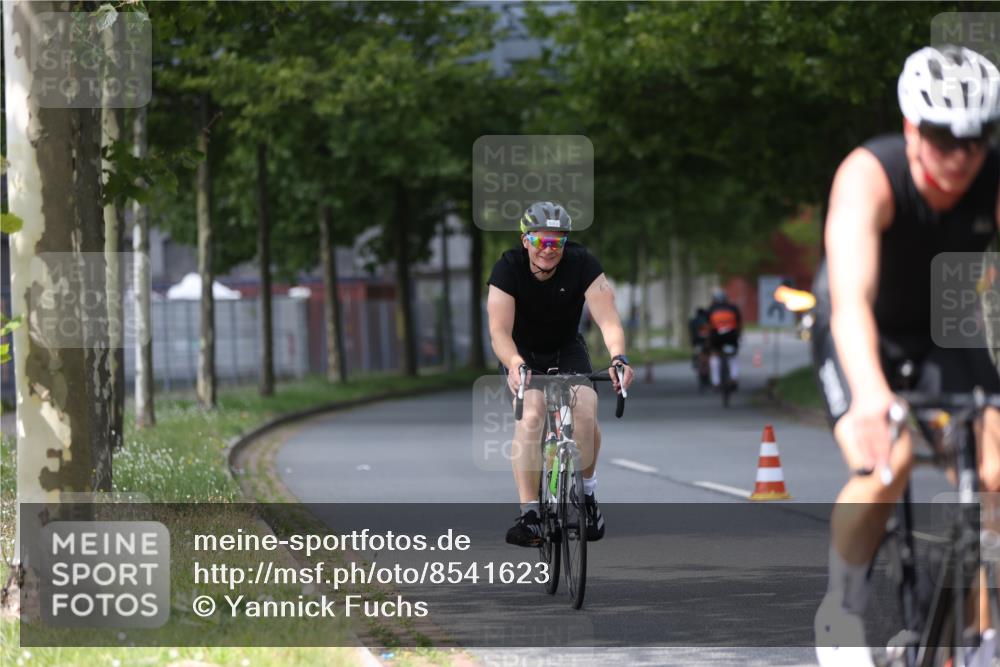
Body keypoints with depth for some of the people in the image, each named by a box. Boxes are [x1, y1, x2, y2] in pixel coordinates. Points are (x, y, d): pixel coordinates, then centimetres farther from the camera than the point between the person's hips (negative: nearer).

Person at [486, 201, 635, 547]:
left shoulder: (582, 264, -23)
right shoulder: (508, 268, -25)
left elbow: (607, 318, -32)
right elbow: (499, 330, -35)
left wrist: (618, 357, -52)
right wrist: (516, 364, -55)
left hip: (567, 350, 1)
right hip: (523, 353, -1)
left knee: (585, 412, -23)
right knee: (530, 415, -27)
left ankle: (587, 491, 3)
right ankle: (529, 513, -27)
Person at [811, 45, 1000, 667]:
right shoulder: (869, 177, -34)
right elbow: (851, 300, -48)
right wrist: (869, 392, -66)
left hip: (945, 329, 3)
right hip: (866, 335, -3)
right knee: (884, 466, -27)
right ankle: (842, 610, 0)